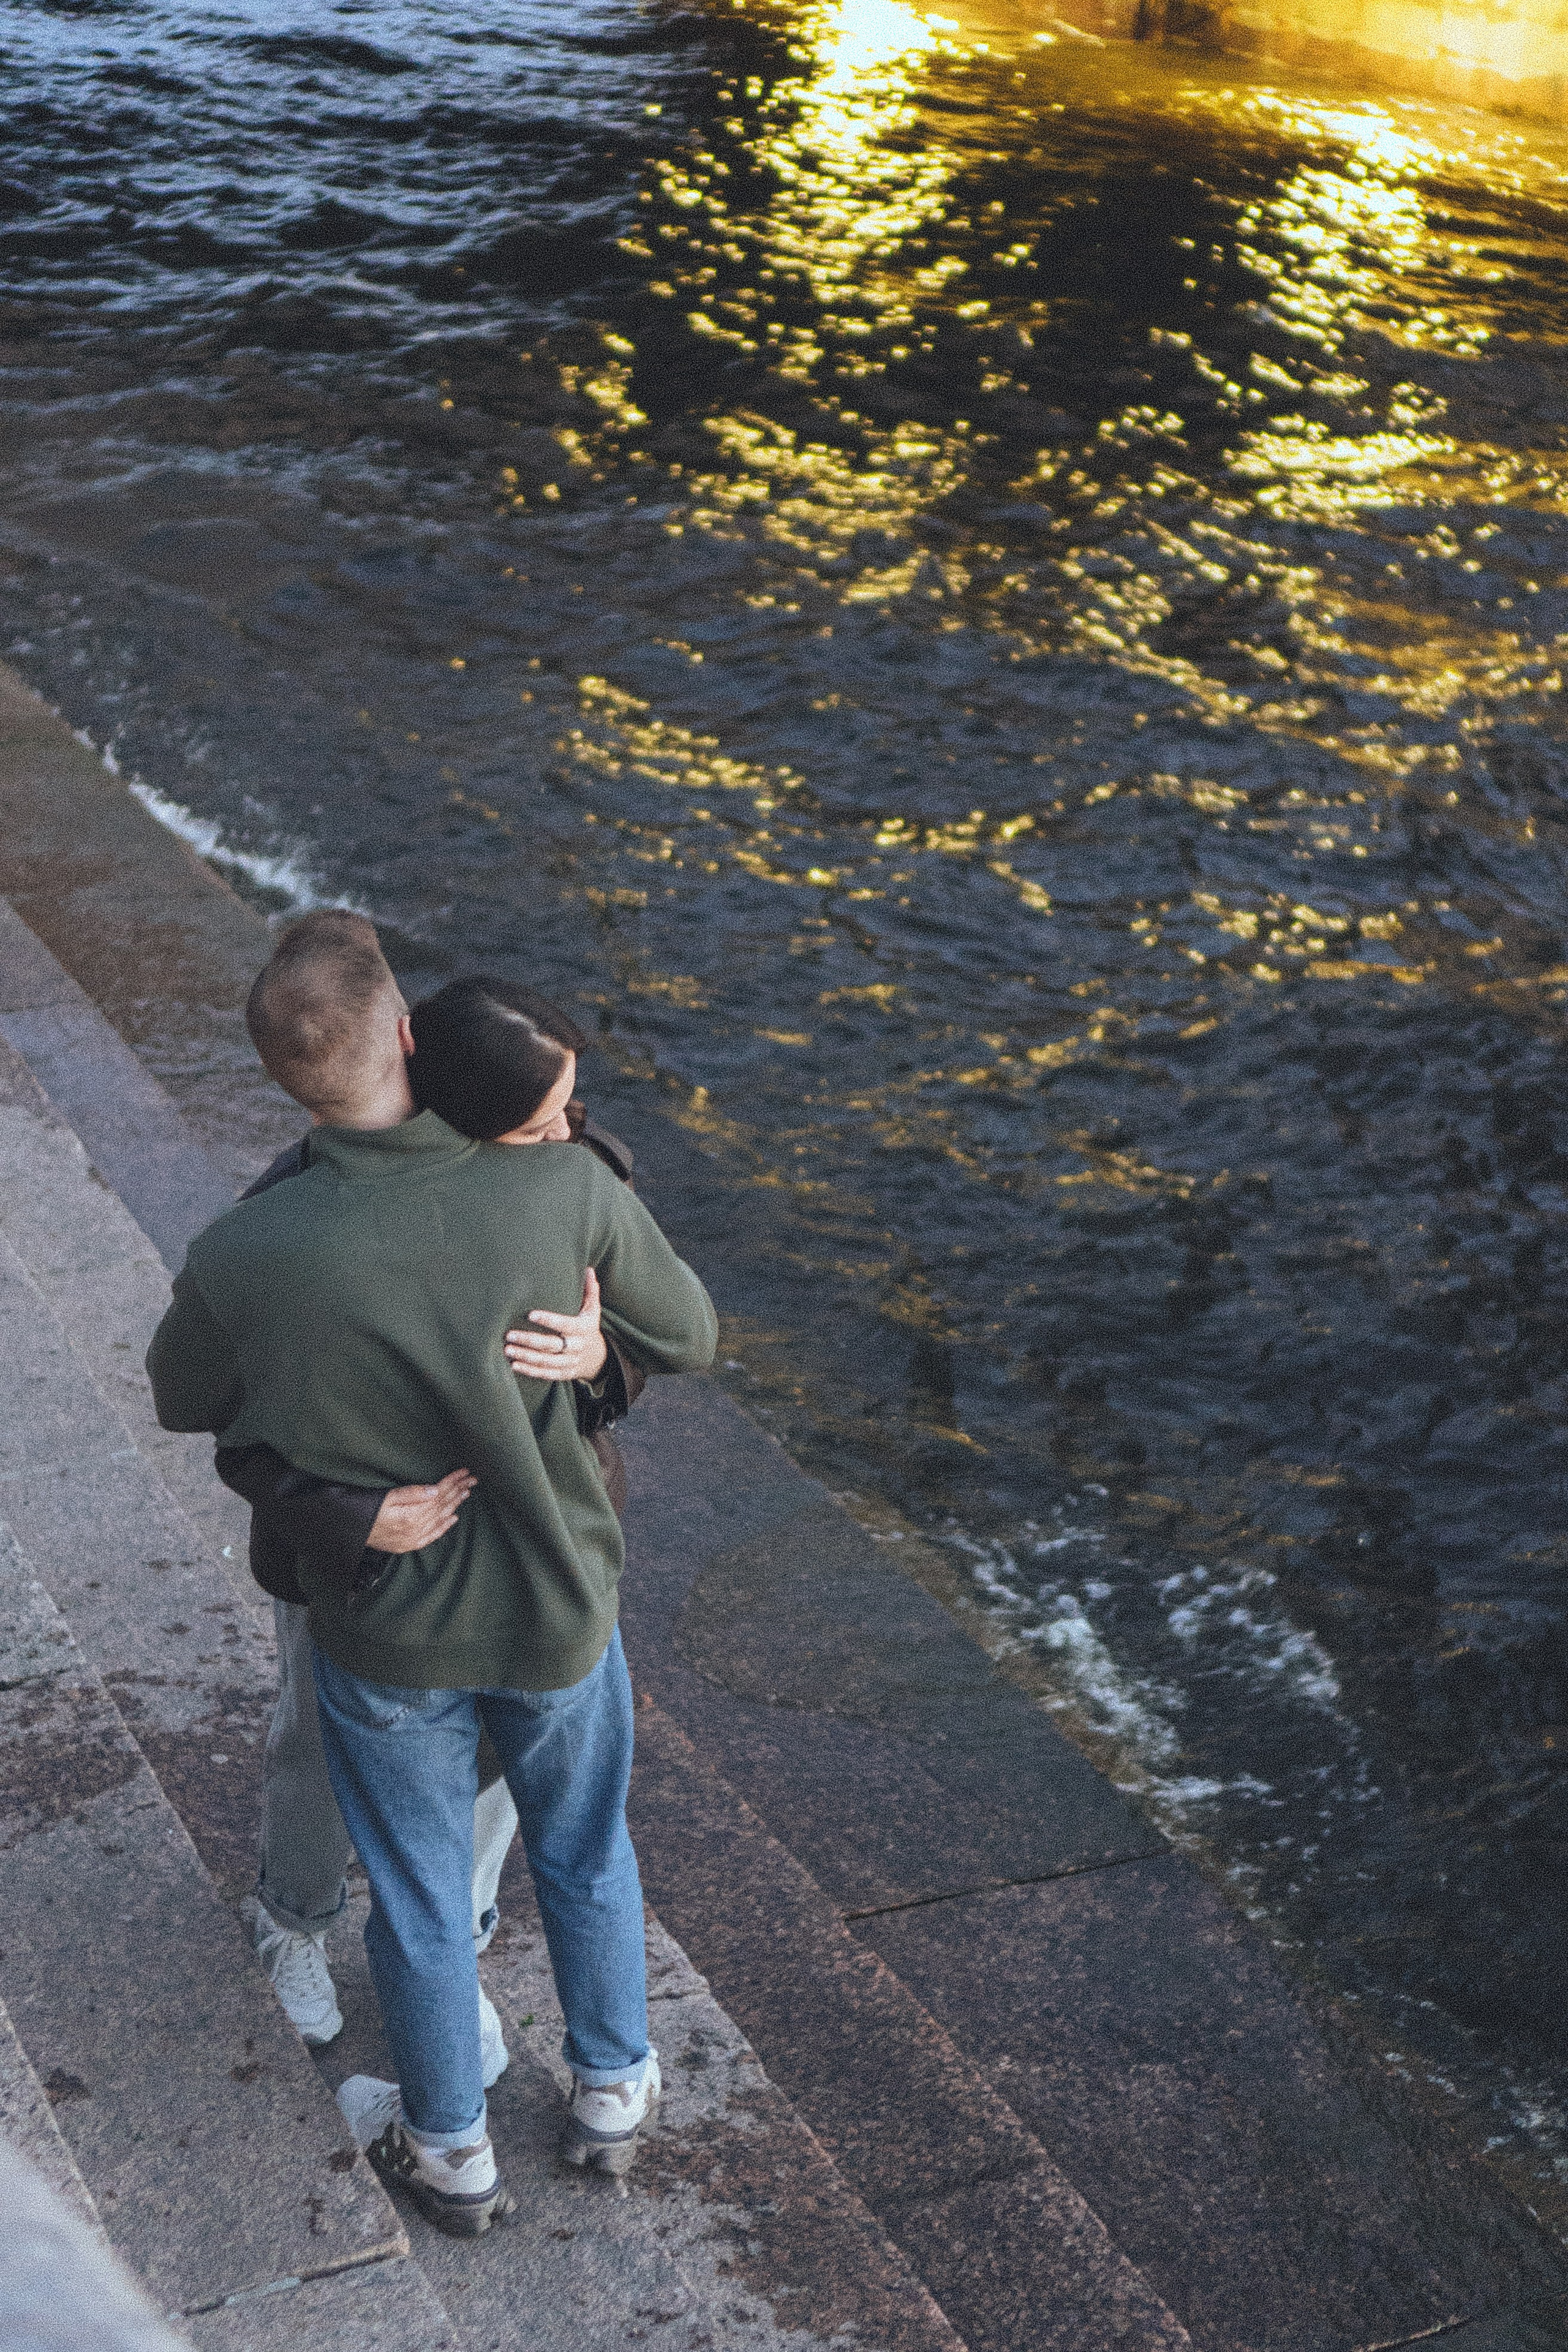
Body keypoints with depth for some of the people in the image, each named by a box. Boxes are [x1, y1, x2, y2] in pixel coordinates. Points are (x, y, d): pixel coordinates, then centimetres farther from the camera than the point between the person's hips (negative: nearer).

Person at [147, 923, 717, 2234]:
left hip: (386, 1631, -1)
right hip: (557, 1609, 1)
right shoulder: (570, 1191, -25)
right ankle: (613, 2091, 49)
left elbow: (183, 1402, -3)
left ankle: (450, 2149, 44)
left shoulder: (243, 1260, -26)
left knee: (421, 1891, 22)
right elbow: (689, 1340, -8)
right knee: (585, 1852, 27)